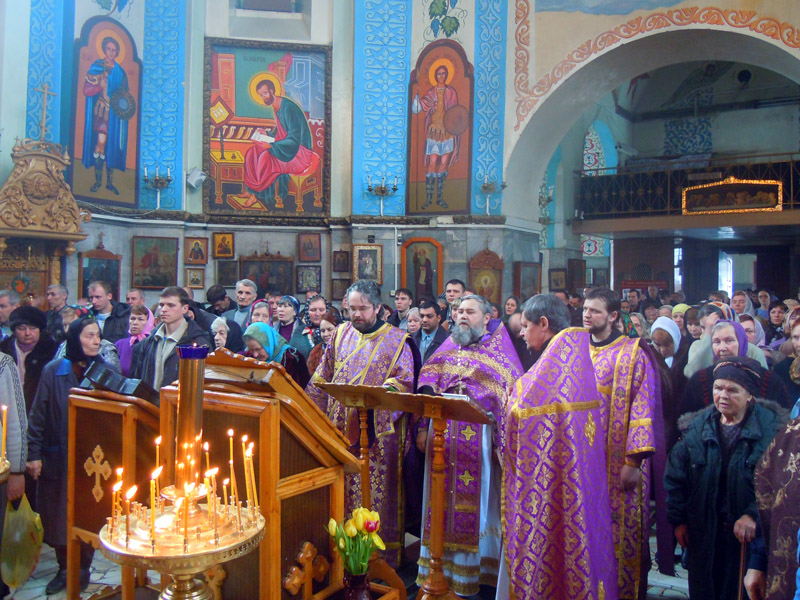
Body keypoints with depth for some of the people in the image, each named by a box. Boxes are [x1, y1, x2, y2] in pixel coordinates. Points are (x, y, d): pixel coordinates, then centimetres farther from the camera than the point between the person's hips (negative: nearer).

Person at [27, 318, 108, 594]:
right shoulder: (54, 371, -5)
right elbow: (38, 415, -3)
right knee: (58, 516, 10)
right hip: (57, 458, 1)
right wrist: (34, 454, -6)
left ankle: (83, 568, 27)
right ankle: (64, 568, 29)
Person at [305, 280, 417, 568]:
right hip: (341, 428, 4)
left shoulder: (397, 340, 0)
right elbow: (322, 378, 16)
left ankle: (381, 553, 11)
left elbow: (406, 379, -7)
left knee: (376, 490, -1)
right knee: (342, 491, 7)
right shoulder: (341, 334, 12)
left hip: (378, 432, -4)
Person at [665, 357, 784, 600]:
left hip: (750, 533, -3)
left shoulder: (770, 428, -8)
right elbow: (675, 478, 3)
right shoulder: (696, 427, 1)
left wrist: (754, 516, -23)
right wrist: (678, 520, 1)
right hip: (703, 532, 3)